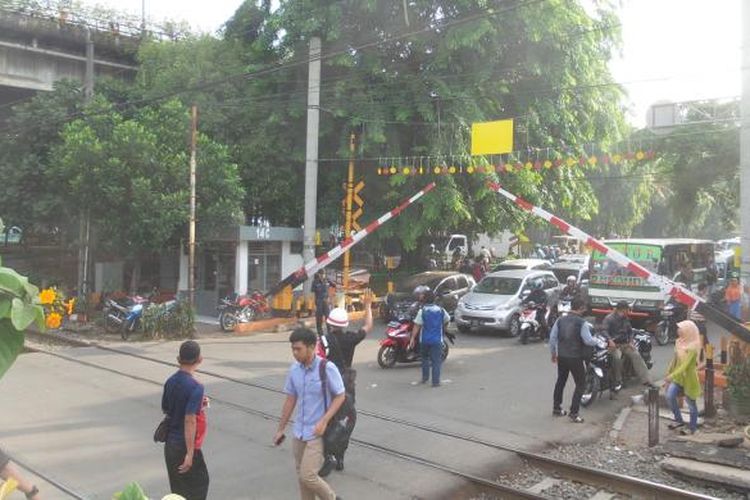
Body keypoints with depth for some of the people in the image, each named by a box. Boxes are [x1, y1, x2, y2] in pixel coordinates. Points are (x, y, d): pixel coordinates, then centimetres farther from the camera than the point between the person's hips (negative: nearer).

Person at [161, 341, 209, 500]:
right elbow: (190, 420, -25)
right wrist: (190, 453, -22)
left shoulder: (170, 381, 3)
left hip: (170, 443, 7)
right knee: (199, 483, 7)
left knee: (178, 486, 17)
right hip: (186, 446, -7)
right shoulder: (195, 387, -20)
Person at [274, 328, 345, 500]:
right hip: (299, 431, 6)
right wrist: (280, 429, 14)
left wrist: (324, 421, -21)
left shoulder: (327, 368, -17)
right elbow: (290, 399, 9)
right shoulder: (294, 369, -1)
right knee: (301, 476, 13)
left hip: (318, 433, -6)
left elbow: (340, 396, -10)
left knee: (308, 476, -8)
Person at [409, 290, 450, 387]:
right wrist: (443, 329, 34)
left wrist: (412, 338, -7)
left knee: (425, 358, 20)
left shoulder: (422, 311, -8)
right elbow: (447, 320, 17)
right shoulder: (441, 310, 0)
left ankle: (425, 378, 23)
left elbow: (417, 325, -11)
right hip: (437, 339, 0)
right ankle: (435, 381, -1)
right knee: (436, 361, 2)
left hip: (424, 340, 0)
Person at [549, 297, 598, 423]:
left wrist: (553, 353, 17)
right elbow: (588, 341, -15)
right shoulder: (581, 323, -14)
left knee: (560, 381, 20)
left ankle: (556, 408, 28)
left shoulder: (560, 320, 1)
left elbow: (552, 338, 4)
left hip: (561, 357, 5)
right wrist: (597, 341, 7)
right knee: (580, 384, 6)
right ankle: (574, 413, 1)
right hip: (575, 358, -5)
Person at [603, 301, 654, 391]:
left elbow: (630, 331, 24)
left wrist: (630, 342, 6)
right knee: (617, 357, -33)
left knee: (636, 355, -17)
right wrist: (610, 341, -32)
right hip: (614, 344, -5)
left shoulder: (625, 319, 16)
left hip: (625, 344, 5)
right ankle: (618, 382, -23)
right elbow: (605, 331, -15)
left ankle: (646, 380, -21)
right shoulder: (609, 318, -4)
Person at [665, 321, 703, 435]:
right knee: (670, 396, -9)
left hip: (689, 378, -6)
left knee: (691, 404, 8)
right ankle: (679, 420, 10)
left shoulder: (692, 348, -22)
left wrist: (671, 376, -34)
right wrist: (668, 373, 11)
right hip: (678, 377, 6)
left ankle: (692, 428, 25)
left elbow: (685, 365, -28)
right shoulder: (679, 342, 1)